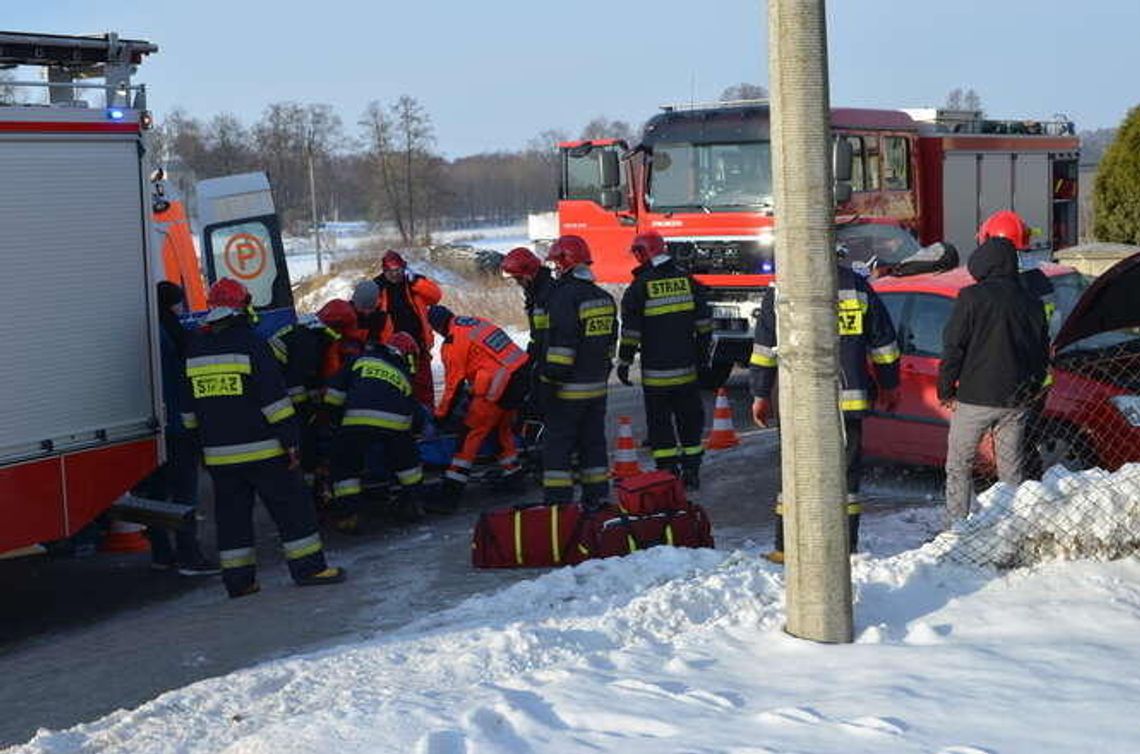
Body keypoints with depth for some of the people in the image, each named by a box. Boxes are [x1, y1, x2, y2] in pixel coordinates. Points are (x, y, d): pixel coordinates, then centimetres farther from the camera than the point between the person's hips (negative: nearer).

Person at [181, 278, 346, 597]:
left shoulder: (194, 349, 9)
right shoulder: (250, 343, -10)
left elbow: (188, 406, 15)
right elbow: (274, 397, -14)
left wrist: (200, 442, 22)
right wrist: (291, 440, -11)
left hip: (218, 455, 5)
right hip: (261, 449, -5)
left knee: (232, 512, 11)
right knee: (291, 505, 2)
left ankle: (238, 579, 11)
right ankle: (308, 566, 3)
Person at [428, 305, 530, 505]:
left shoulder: (453, 344, -4)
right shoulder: (478, 322, 19)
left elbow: (454, 384, -2)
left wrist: (441, 414, 11)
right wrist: (474, 390, 40)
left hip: (499, 387, -8)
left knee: (472, 433, -2)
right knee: (502, 425, 26)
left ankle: (452, 490, -4)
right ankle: (513, 473, 36)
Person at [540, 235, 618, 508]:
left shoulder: (564, 297, -16)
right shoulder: (604, 298, 12)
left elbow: (561, 345, -21)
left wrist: (550, 382, -18)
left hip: (569, 390, -8)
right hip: (597, 387, 8)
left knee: (558, 445, -3)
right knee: (593, 442, 14)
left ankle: (558, 503, -4)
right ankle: (597, 498, 19)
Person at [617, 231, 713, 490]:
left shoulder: (639, 288, -8)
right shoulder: (688, 282, 5)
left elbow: (631, 331, -8)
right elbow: (704, 323, 9)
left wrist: (624, 362, 1)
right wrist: (702, 353, 19)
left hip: (656, 371, -4)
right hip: (687, 368, 4)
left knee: (660, 423, 3)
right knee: (690, 420, 13)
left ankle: (668, 474, 3)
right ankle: (691, 473, 14)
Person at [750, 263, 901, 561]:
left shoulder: (781, 289, -3)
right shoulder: (858, 285, 4)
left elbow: (765, 347, 0)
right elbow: (883, 341, 10)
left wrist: (760, 395, 8)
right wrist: (889, 386, 21)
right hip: (850, 400, 1)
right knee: (847, 470, 9)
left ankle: (786, 547, 9)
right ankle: (847, 548, 11)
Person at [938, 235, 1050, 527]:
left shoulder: (972, 297, -8)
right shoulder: (1031, 302, 8)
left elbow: (953, 347, -10)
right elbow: (1043, 353, 14)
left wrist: (946, 389, 0)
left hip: (974, 398, -4)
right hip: (1016, 401, 4)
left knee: (959, 467, 6)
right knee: (1012, 470, 11)